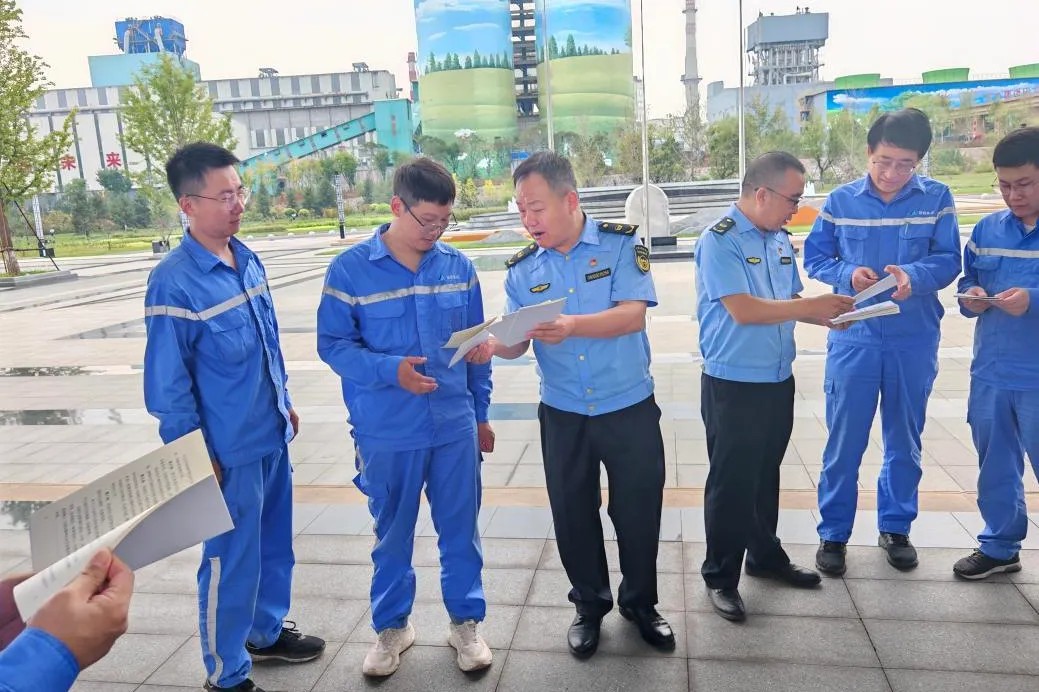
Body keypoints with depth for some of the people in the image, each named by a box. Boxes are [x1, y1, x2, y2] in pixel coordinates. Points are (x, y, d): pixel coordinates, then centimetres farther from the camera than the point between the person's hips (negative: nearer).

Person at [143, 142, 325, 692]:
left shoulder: (247, 260, 3)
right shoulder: (174, 282, -19)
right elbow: (167, 383, -16)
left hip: (271, 436, 7)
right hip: (230, 450, -7)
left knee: (275, 543, 21)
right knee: (231, 561, 8)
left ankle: (267, 632, 44)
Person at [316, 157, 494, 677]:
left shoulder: (458, 266, 1)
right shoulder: (350, 270, -8)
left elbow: (476, 345, 9)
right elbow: (332, 343, -7)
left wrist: (481, 413, 12)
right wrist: (391, 370, -23)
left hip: (456, 427, 2)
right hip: (387, 434, -2)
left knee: (460, 530, 13)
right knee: (393, 535, 15)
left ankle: (466, 621, 33)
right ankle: (392, 626, 36)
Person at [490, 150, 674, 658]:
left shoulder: (621, 244, -10)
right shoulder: (522, 270, 0)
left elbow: (633, 315, -21)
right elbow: (517, 342, -4)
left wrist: (572, 325, -37)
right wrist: (491, 345, -27)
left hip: (629, 409, -2)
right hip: (563, 416, 3)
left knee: (637, 510, 11)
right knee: (573, 515, 13)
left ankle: (640, 603, 36)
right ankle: (590, 605, 37)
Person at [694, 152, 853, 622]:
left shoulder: (780, 240, 7)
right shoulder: (719, 241, -17)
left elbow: (789, 301, 15)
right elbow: (743, 310, -24)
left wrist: (827, 314, -5)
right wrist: (812, 307, -18)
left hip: (778, 380, 8)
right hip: (733, 385, -7)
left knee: (766, 475, 21)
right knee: (731, 483, 3)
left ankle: (766, 556, 39)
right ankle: (720, 576, 19)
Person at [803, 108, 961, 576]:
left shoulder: (937, 198, -1)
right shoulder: (841, 200, -1)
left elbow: (948, 260, -4)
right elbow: (814, 259, 2)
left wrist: (913, 274, -25)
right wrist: (848, 274, -18)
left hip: (914, 341, 1)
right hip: (853, 338, -1)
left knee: (905, 440, 14)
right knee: (844, 441, 3)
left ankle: (896, 528, 31)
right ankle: (833, 533, 17)